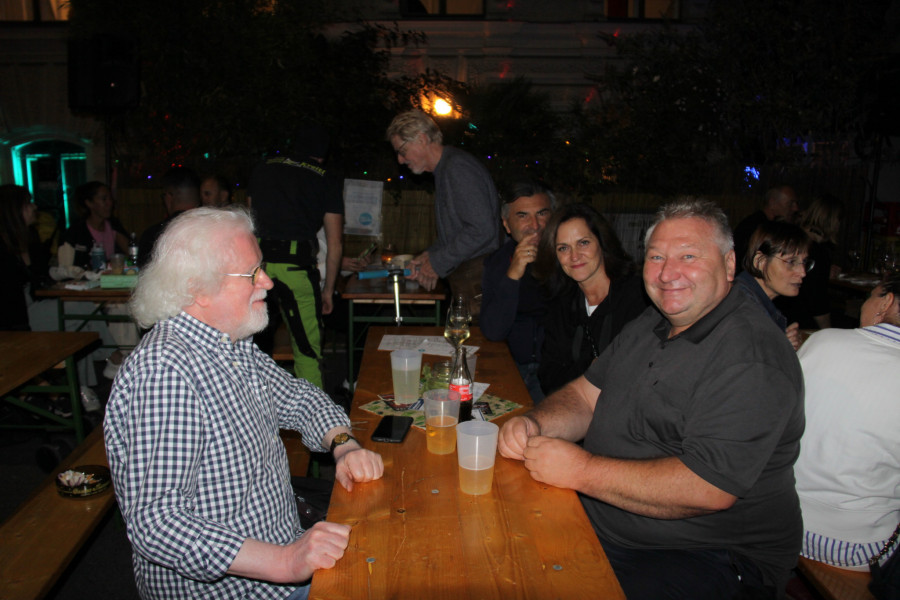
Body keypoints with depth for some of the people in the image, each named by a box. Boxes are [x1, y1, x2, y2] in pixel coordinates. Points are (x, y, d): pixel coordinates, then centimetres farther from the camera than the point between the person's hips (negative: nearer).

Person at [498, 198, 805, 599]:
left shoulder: (752, 359, -20)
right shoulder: (650, 325, 10)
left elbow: (707, 488, -28)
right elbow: (587, 395, 12)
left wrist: (581, 469, -25)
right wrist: (534, 425, -9)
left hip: (709, 560, -7)